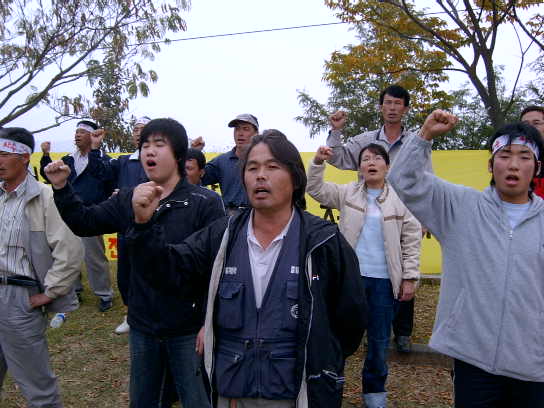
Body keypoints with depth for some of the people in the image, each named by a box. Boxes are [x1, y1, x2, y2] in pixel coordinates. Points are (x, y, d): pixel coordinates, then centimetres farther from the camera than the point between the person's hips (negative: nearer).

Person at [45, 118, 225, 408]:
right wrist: (61, 188, -12)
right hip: (142, 326, 5)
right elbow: (85, 222, 3)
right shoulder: (128, 199, 2)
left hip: (188, 329, -5)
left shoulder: (205, 203, -15)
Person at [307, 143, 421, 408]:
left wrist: (410, 277, -3)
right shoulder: (348, 193, 4)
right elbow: (315, 189, 1)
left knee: (380, 340, 12)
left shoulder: (399, 199, 0)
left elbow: (411, 240, 2)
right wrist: (318, 163, -16)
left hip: (384, 280, 0)